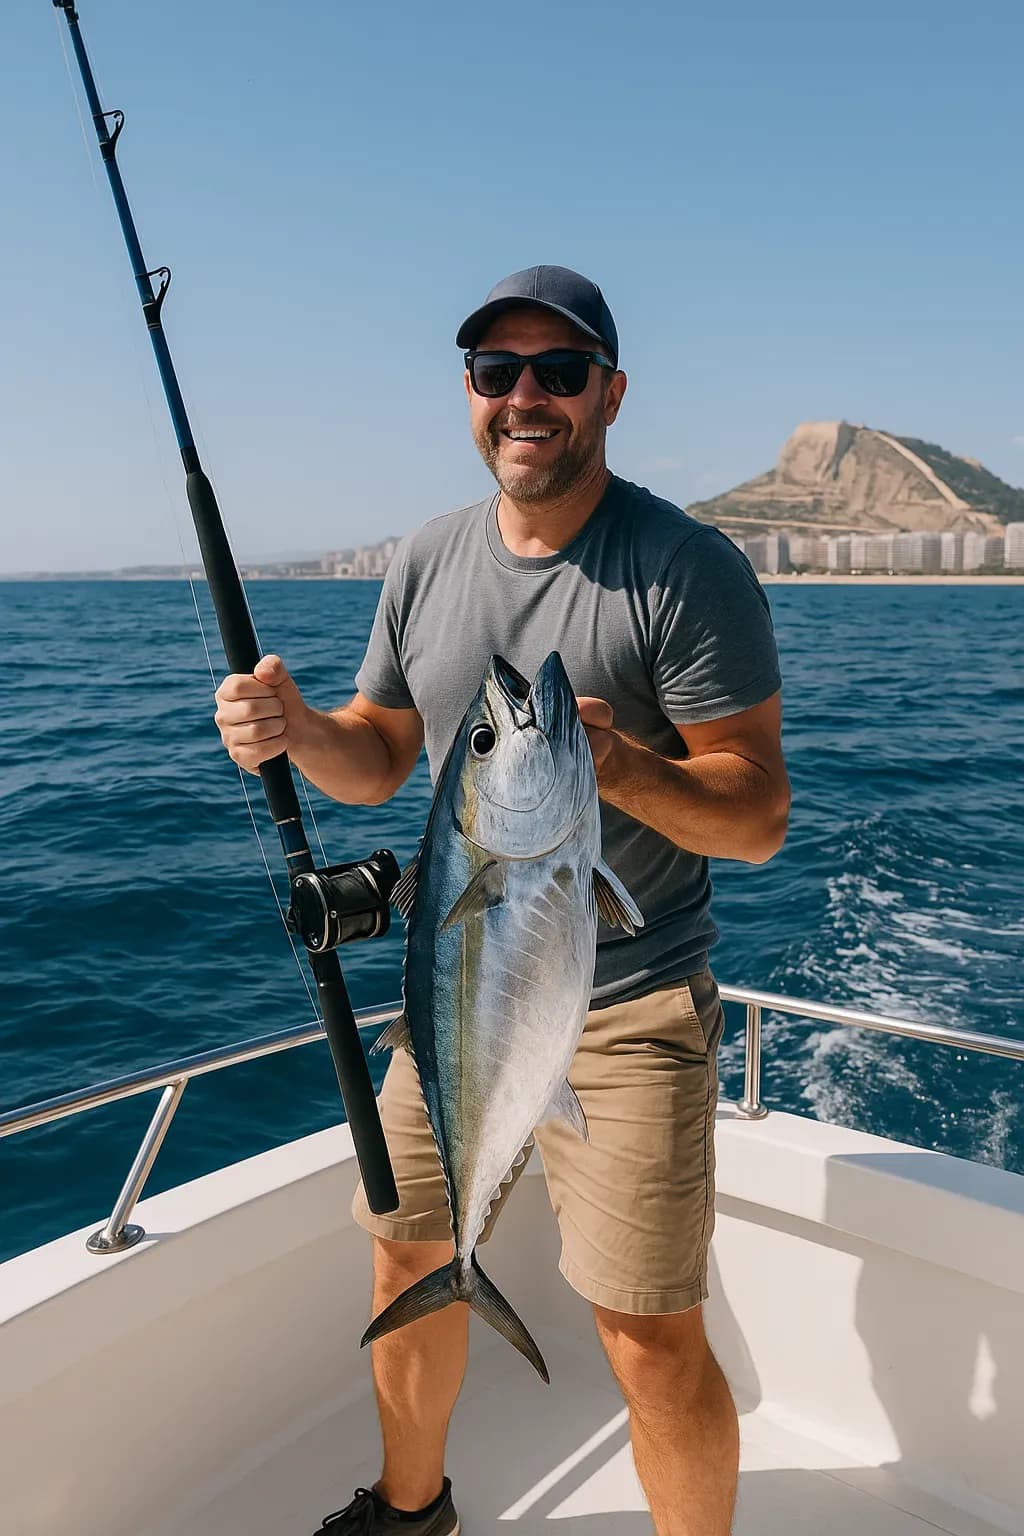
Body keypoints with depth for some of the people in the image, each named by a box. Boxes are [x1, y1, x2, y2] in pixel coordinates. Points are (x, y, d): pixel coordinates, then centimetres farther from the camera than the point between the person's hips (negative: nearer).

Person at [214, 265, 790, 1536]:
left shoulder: (687, 568, -13)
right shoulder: (424, 563, 5)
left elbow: (759, 818, -16)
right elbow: (376, 761, 10)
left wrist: (623, 767, -34)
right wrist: (296, 728, -11)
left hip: (627, 1012, -5)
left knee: (651, 1343, -2)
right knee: (408, 1260, 19)